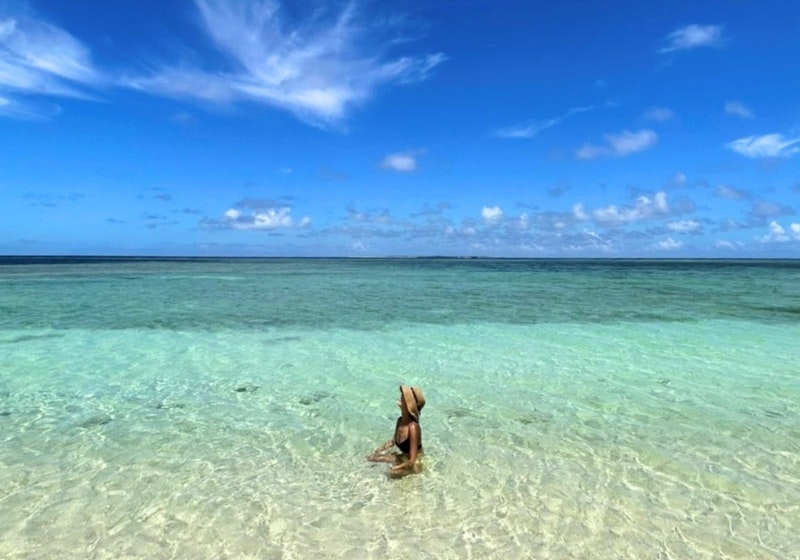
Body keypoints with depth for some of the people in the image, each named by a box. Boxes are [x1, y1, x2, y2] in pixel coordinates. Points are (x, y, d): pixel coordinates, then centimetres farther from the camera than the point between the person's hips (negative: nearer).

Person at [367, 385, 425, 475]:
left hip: (415, 464, -7)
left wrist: (394, 468, -21)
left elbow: (412, 461, -29)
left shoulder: (413, 428, -32)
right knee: (372, 457, 3)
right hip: (403, 457, 7)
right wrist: (376, 452, 2)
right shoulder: (400, 420, -8)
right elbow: (393, 441, 11)